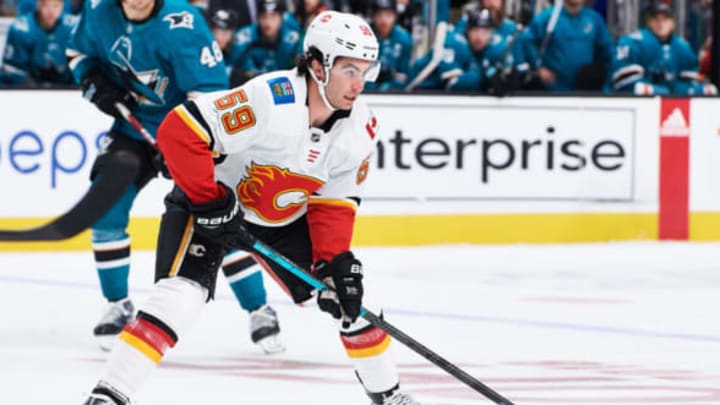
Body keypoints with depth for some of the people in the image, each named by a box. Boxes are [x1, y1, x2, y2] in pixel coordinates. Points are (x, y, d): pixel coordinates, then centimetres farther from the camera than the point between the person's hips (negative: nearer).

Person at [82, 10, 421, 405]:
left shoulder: (360, 128, -12)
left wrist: (335, 261, -16)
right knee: (183, 292, -26)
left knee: (348, 292, 5)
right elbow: (179, 131, -35)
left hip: (284, 218, 7)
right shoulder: (268, 98, -34)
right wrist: (210, 202, -30)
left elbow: (334, 203, -3)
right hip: (207, 206, -6)